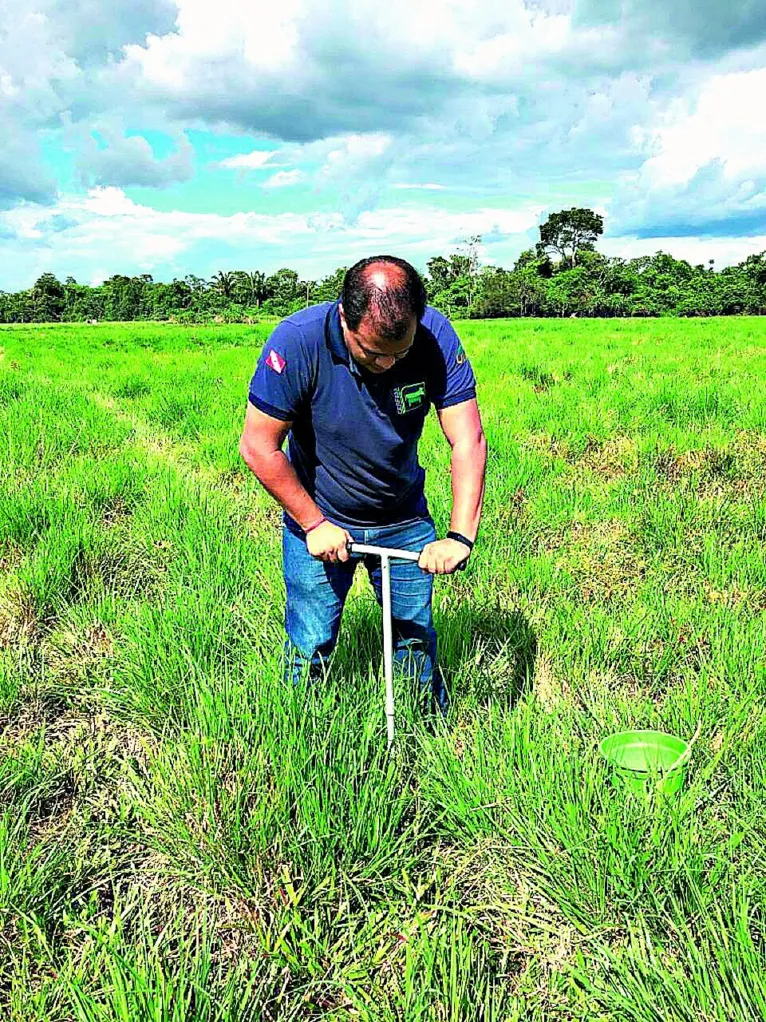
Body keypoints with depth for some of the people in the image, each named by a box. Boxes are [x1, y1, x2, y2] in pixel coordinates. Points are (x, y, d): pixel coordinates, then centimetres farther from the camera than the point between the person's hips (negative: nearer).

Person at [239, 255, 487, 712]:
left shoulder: (436, 337, -20)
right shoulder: (298, 341, -26)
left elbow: (468, 442, -20)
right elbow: (259, 447, -18)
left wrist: (460, 536, -29)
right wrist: (313, 524, -16)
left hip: (405, 519, 2)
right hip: (318, 518, -1)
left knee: (416, 638, 12)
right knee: (310, 647, 5)